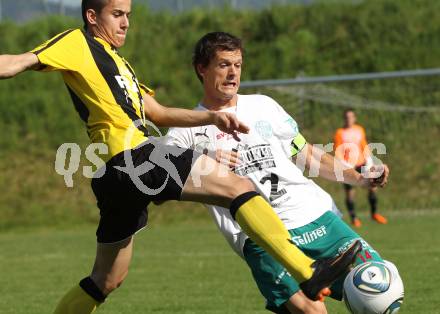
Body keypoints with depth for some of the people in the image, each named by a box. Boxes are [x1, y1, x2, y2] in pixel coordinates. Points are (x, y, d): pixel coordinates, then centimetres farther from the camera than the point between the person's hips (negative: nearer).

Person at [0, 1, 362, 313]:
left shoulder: (114, 60, 30)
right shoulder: (77, 43, 2)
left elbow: (158, 113, 28)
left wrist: (212, 117, 15)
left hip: (122, 172, 10)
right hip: (131, 155, -10)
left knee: (107, 280, 15)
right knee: (237, 186, -14)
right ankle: (310, 272, -24)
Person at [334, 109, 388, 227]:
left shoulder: (360, 130, 10)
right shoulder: (340, 133, -4)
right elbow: (338, 151, -5)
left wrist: (368, 158, 10)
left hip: (361, 163, 4)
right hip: (348, 166, -4)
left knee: (373, 187, -3)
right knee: (350, 192, -4)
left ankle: (374, 213, 13)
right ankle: (353, 218, 9)